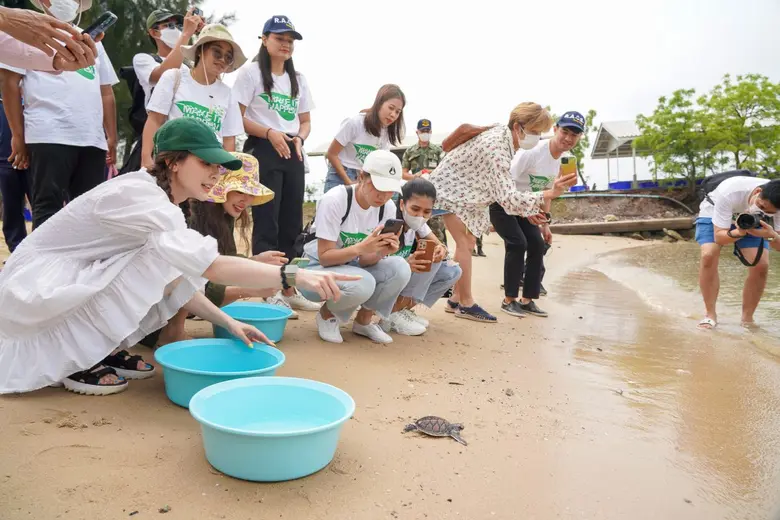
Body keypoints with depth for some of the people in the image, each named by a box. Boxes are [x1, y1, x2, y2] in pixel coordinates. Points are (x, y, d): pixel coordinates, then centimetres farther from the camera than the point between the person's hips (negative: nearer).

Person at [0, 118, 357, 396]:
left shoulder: (157, 200, 2)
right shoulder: (139, 196, -27)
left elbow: (179, 284, 4)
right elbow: (213, 267, -38)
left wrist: (228, 323, -6)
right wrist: (293, 276, -41)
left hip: (73, 281, 8)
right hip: (33, 284, -8)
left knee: (179, 270, -2)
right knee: (161, 263, -24)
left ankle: (105, 350, 6)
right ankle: (76, 361, -11)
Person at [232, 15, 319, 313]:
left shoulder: (298, 78, 18)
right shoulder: (251, 72, 1)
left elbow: (305, 121, 18)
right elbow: (237, 118, -6)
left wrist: (299, 139, -4)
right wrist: (270, 133, -19)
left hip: (292, 153, 6)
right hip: (263, 152, -6)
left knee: (292, 223, 6)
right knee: (266, 223, -8)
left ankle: (289, 289, 14)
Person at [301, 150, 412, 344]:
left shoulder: (388, 208, -9)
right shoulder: (334, 200, -24)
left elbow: (365, 260, -9)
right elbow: (325, 256, -24)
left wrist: (381, 252, -33)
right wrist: (360, 248, -41)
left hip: (353, 268, 5)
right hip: (319, 270, -5)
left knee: (400, 268, -23)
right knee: (362, 284, -36)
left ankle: (364, 321, 2)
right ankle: (327, 314, -1)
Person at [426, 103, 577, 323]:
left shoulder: (503, 135, -5)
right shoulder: (496, 148, -34)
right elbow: (507, 196, -42)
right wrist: (549, 194, -50)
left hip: (462, 189, 10)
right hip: (449, 187, -10)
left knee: (468, 242, 10)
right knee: (465, 244, -12)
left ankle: (456, 299, 17)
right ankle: (466, 304, -5)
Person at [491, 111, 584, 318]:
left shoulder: (563, 161, -1)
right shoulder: (532, 151, -26)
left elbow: (546, 193, 11)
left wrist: (544, 224, 10)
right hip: (501, 202, -8)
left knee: (537, 244, -1)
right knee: (517, 243, -20)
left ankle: (527, 301, 8)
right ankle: (509, 300, -7)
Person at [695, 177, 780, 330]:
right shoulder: (728, 193, -42)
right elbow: (718, 237, -35)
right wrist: (739, 233, -55)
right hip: (713, 214, -3)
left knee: (761, 265, -17)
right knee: (708, 256, -28)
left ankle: (747, 319, 1)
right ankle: (710, 315, -13)